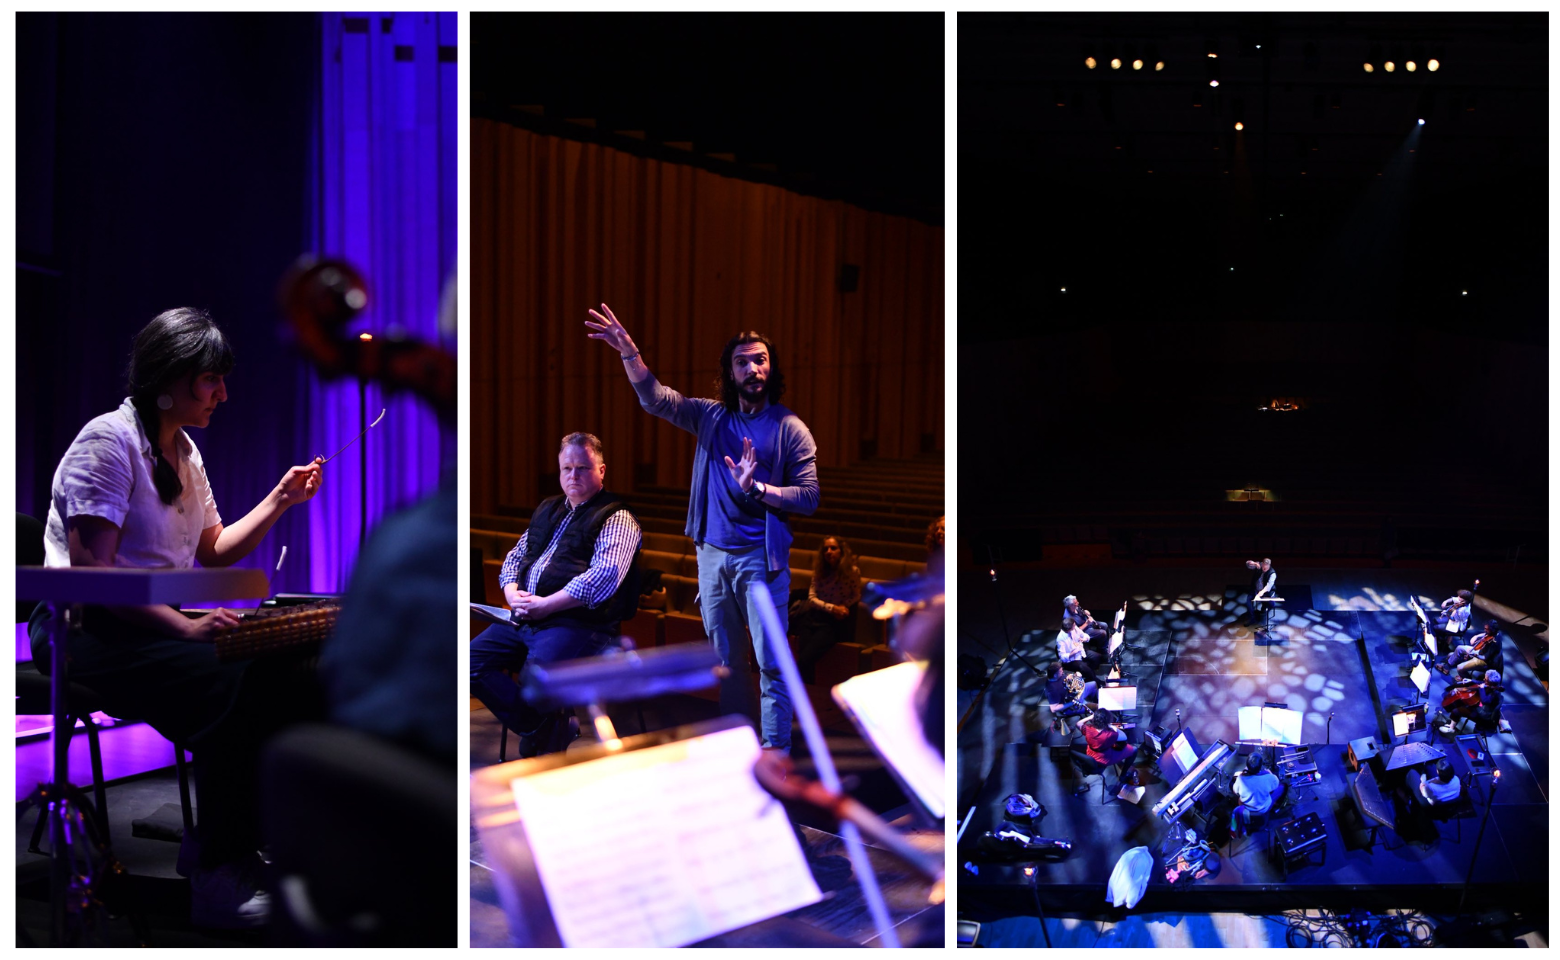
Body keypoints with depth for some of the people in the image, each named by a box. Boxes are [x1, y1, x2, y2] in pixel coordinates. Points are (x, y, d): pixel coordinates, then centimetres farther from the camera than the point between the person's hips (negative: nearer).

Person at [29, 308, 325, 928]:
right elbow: (90, 572, -21)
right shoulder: (108, 441, -12)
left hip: (156, 624, 9)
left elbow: (214, 550, 23)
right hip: (86, 631, -8)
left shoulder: (183, 452, 16)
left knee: (289, 677, -14)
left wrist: (280, 501, 10)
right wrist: (186, 627, -30)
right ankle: (218, 882, -24)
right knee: (232, 683, -32)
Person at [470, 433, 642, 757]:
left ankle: (546, 731, -3)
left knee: (533, 677, -33)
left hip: (578, 622, -8)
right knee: (471, 662, -12)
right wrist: (513, 594, 4)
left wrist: (544, 605, -18)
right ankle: (542, 728, -3)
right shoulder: (547, 510, 23)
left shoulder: (616, 518, -2)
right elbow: (514, 558, 27)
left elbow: (604, 576, -17)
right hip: (524, 619, 8)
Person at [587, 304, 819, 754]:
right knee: (723, 657, 13)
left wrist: (757, 488, -20)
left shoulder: (790, 429, -4)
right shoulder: (711, 417, 7)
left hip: (761, 556, -4)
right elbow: (655, 398, -4)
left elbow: (810, 497, -8)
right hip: (712, 552, 4)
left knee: (770, 661, -6)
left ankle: (775, 751, -1)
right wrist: (629, 351, -18)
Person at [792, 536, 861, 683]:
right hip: (813, 617, 4)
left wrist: (839, 609, -8)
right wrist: (832, 608, -11)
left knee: (804, 660, -25)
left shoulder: (852, 572, 1)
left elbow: (856, 597, 9)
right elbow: (812, 598, 6)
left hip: (836, 623, -4)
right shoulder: (819, 571, 13)